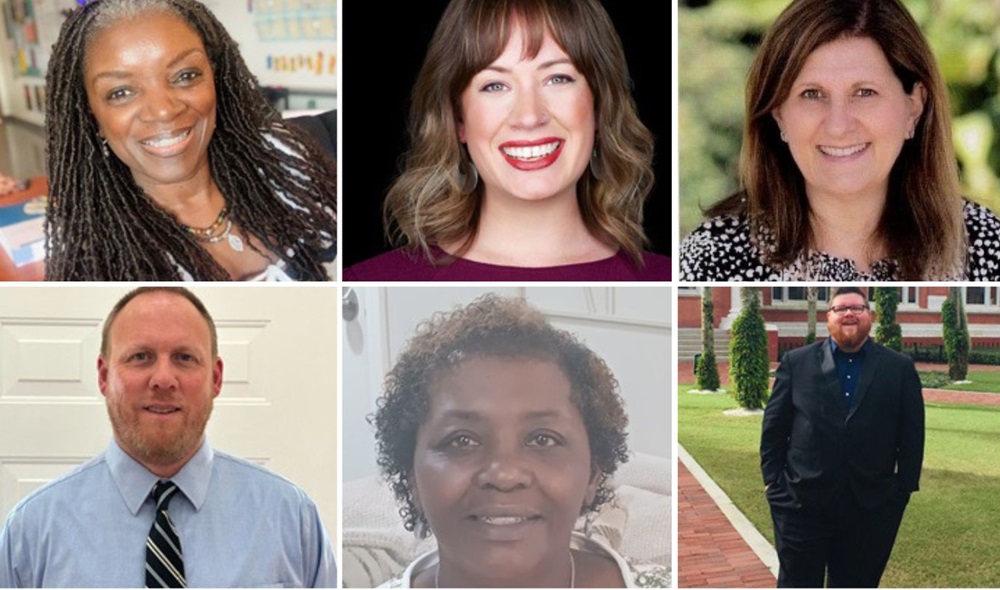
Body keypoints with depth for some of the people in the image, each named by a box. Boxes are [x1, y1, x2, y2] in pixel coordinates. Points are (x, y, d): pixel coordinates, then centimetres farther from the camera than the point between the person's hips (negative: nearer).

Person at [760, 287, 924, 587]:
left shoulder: (900, 368, 5)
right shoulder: (796, 362, 4)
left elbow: (912, 436, 5)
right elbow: (774, 427, 5)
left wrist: (905, 490, -1)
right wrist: (773, 483, -1)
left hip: (871, 507, 1)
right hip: (801, 502, 0)